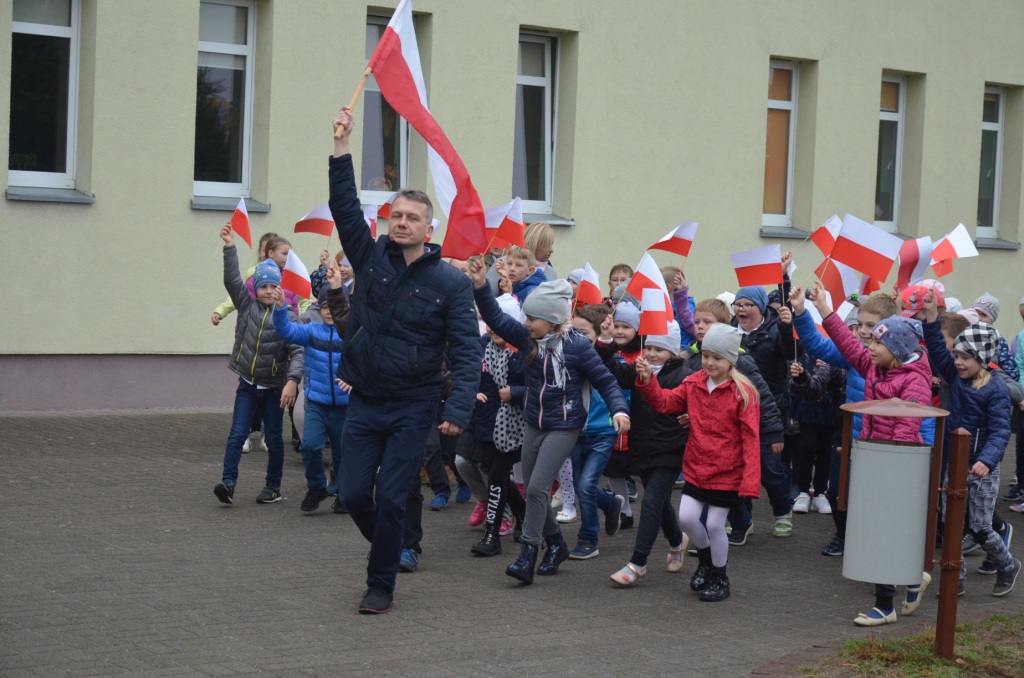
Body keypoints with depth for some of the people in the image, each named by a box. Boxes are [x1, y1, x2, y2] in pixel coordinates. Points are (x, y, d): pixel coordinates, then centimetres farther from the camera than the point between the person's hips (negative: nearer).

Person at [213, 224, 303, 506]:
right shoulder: (247, 306, -1)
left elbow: (297, 351, -18)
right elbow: (232, 281, -12)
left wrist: (292, 380, -32)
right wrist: (229, 247, -21)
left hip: (274, 387, -2)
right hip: (248, 384, 2)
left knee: (273, 438, 8)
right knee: (237, 433, -7)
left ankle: (273, 487, 19)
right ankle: (228, 482, -12)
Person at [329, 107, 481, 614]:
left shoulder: (450, 283, -7)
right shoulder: (371, 258, 2)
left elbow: (467, 351, -11)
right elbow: (345, 206, -7)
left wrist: (458, 409, -23)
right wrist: (342, 145, -16)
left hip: (412, 409, -3)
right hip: (363, 401, 3)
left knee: (390, 501, -3)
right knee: (355, 494, 4)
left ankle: (381, 585, 13)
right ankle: (390, 548, 33)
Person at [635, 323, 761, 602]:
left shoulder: (742, 392, -14)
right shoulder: (693, 383, 2)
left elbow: (751, 439, -15)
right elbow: (665, 402, 1)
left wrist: (750, 480, -19)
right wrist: (647, 380, -17)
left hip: (727, 474, -5)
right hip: (696, 468, 5)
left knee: (714, 525, 2)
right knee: (686, 517, -1)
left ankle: (719, 577, 24)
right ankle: (705, 558, 29)